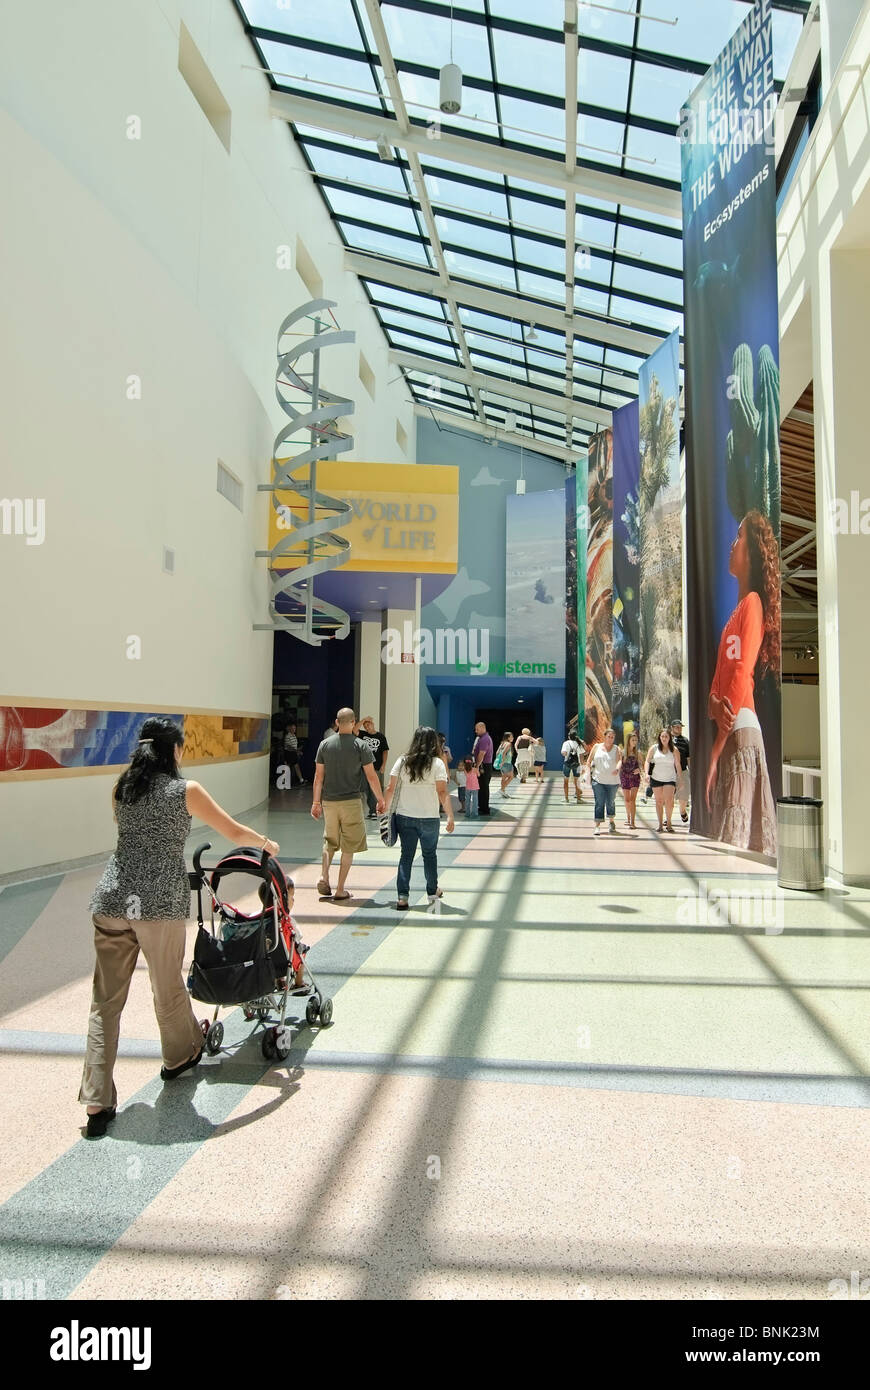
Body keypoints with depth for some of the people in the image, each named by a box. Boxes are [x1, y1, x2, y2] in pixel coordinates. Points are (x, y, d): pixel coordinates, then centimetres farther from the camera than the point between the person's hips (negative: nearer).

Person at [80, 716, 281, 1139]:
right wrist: (267, 843, 22)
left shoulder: (121, 789, 10)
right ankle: (179, 1056, 41)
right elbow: (235, 833, 3)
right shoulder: (186, 790, -3)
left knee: (105, 1001, 9)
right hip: (159, 902, -4)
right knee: (168, 989, 17)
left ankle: (97, 1103, 11)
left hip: (111, 899, 4)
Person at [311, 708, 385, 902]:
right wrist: (380, 800, 7)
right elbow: (371, 777, -5)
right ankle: (340, 890, 8)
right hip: (351, 801, -3)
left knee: (330, 841, 20)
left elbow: (319, 776, 4)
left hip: (329, 801, 3)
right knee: (349, 846, 6)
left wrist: (316, 802, 13)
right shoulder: (360, 746, -6)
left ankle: (324, 877, 3)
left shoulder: (325, 744, 2)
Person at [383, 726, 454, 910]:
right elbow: (442, 793, -12)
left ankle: (402, 897, 3)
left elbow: (391, 789, 0)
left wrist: (386, 810, 11)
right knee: (429, 854, 16)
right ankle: (432, 891, 31)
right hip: (429, 818, -2)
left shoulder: (402, 762, 0)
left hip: (404, 817, 2)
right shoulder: (437, 763, -7)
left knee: (406, 855, 8)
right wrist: (450, 816, -9)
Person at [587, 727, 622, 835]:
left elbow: (619, 760, -14)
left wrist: (617, 769, -34)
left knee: (610, 802, 10)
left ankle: (612, 822, 32)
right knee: (599, 803, -6)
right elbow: (589, 760, 13)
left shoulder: (617, 749, 4)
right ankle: (598, 825, -3)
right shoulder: (596, 747, 9)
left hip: (612, 781, 0)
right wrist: (589, 772, 2)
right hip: (598, 780, 0)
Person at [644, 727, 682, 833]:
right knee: (659, 801, 7)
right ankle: (660, 824, 15)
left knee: (668, 801, -14)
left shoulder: (674, 750, 2)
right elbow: (647, 761, 4)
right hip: (656, 779, 2)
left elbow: (677, 765, 5)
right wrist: (647, 773, -12)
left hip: (670, 779, -2)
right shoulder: (654, 748, 4)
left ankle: (668, 822, 2)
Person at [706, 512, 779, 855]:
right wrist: (713, 703, -8)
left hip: (742, 731, -9)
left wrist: (715, 751, -16)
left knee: (735, 842, -10)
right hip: (725, 734, 9)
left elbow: (742, 676, -14)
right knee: (725, 840, 10)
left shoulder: (754, 603, -5)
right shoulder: (735, 613, 22)